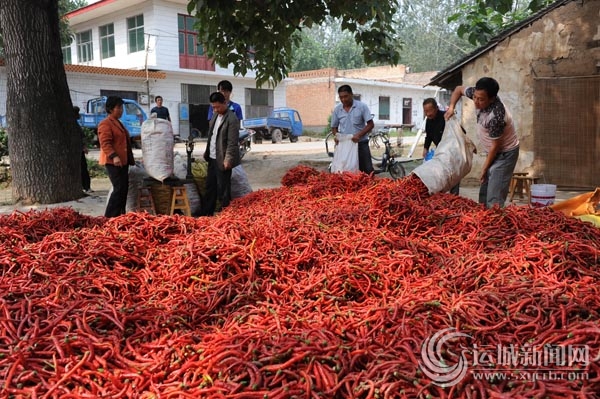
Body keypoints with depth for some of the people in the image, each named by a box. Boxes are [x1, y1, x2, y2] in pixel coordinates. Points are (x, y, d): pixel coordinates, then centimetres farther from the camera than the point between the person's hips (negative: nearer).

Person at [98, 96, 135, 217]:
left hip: (123, 161, 10)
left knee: (124, 188, 11)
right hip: (113, 162, -10)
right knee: (119, 188, -12)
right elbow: (105, 143, -20)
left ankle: (120, 215, 19)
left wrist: (130, 159, 28)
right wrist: (114, 156, -33)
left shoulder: (118, 123, 20)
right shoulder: (105, 124, -10)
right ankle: (110, 217, -7)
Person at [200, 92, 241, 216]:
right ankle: (206, 213, 29)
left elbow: (233, 142, -20)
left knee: (223, 189, -1)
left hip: (222, 160, -9)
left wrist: (228, 159, -22)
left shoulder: (232, 119, -17)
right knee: (210, 187, 17)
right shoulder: (215, 115, 11)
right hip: (212, 158, 9)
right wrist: (207, 152, 15)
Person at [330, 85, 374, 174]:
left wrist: (359, 135, -19)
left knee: (367, 170, -3)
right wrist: (336, 135, -9)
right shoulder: (337, 109, 4)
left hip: (361, 144, -2)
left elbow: (370, 124, -5)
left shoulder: (362, 106, -5)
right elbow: (334, 127, 13)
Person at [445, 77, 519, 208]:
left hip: (505, 153, -9)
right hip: (494, 151, 9)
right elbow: (459, 89, 8)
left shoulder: (495, 116, -34)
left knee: (494, 198, -15)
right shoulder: (479, 95, -13)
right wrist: (451, 107, -9)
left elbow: (495, 146, -23)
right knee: (483, 193, 13)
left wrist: (484, 169, -12)